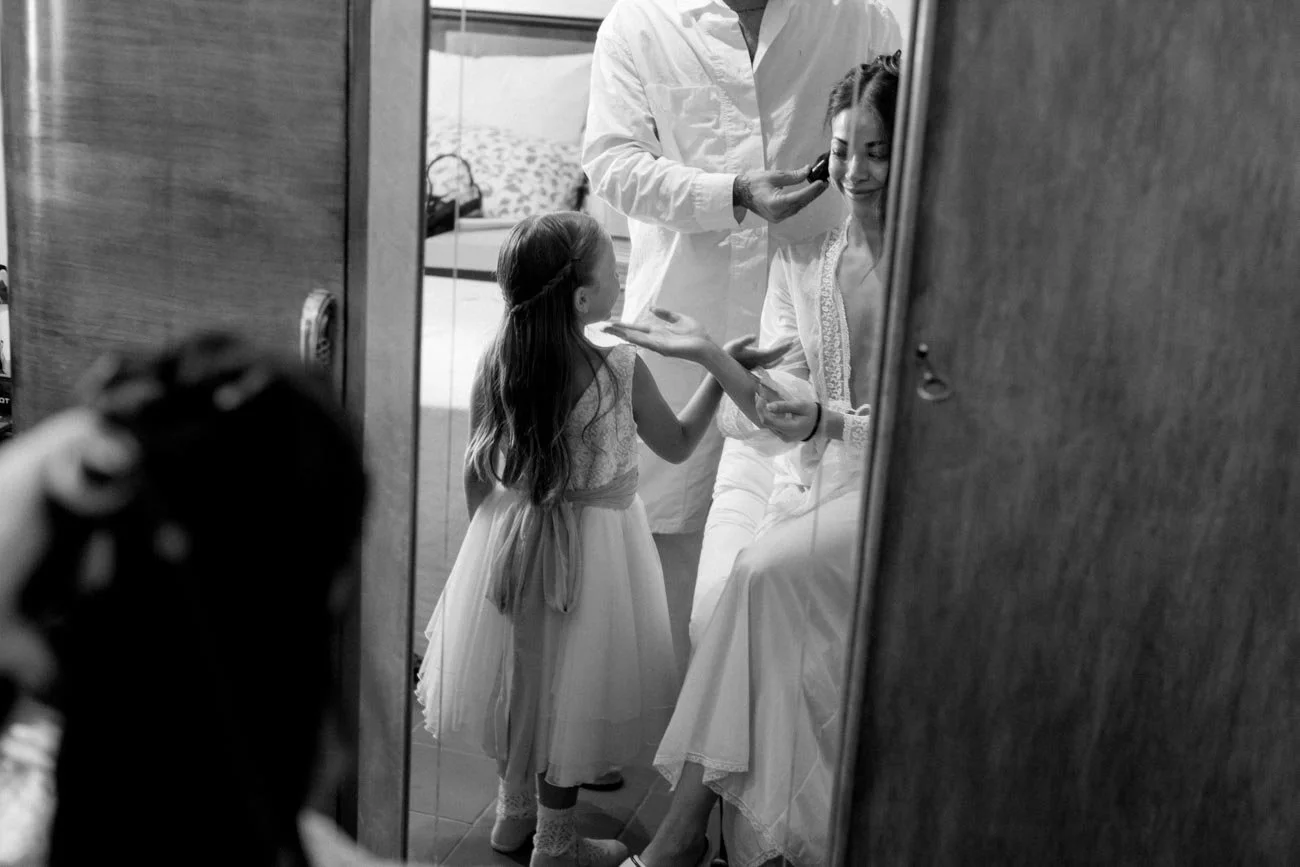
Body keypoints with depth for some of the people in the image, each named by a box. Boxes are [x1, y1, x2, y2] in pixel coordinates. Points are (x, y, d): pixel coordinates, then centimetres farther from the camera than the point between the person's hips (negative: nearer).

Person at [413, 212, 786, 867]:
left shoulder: (497, 361, -9)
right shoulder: (619, 366, -20)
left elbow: (476, 473, -1)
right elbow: (677, 444, -4)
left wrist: (492, 534, 15)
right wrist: (723, 370, 4)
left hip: (507, 538, 5)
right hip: (590, 545, -4)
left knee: (518, 673, 22)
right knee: (569, 687, 11)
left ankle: (514, 810, 40)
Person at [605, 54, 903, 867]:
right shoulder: (801, 264, 11)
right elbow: (781, 416, 4)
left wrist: (834, 422, -20)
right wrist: (712, 353, -15)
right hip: (810, 483, 4)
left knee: (767, 572, -28)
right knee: (763, 583, -27)